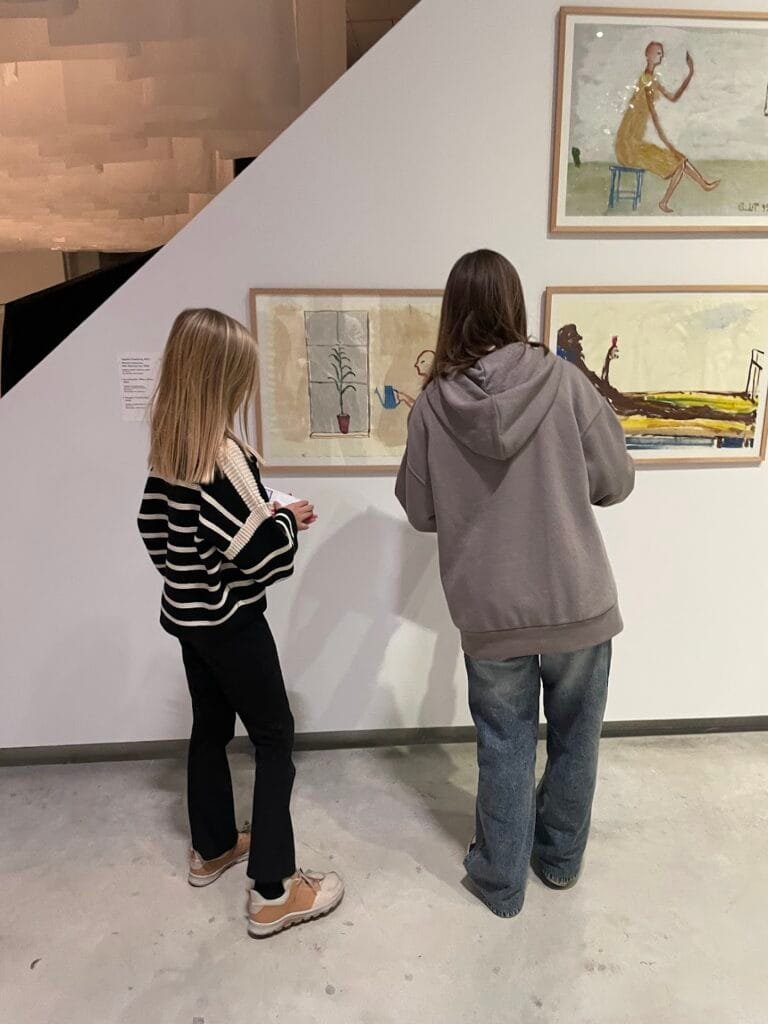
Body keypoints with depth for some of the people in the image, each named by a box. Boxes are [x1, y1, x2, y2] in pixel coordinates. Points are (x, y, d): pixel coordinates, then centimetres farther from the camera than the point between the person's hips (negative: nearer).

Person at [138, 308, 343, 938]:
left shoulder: (169, 447, 2)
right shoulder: (224, 453, -23)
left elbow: (154, 526, 10)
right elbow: (256, 551, -25)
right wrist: (289, 521, -7)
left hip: (188, 614, 8)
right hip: (230, 620, -8)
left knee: (210, 727, 21)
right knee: (275, 738, 3)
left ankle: (212, 849, 40)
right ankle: (273, 892, 13)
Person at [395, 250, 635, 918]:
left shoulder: (434, 403, -7)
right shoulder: (563, 381, -10)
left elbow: (422, 512, 1)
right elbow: (617, 483, -2)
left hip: (491, 613, 0)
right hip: (579, 603, 0)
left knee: (505, 746, 19)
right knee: (574, 739, 22)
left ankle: (502, 881, 35)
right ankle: (560, 858, 43)